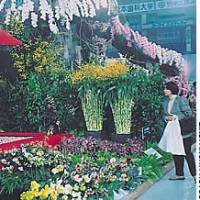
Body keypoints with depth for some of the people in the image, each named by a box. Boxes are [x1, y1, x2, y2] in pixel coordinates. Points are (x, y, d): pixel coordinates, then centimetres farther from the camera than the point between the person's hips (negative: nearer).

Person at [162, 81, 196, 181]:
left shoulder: (181, 100, -13)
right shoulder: (166, 102, 11)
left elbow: (188, 113, -13)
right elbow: (164, 115, 16)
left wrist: (176, 117, -19)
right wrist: (167, 118, -6)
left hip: (183, 131, -7)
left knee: (187, 152, -5)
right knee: (176, 153, 11)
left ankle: (194, 175, 4)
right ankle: (179, 174, 21)